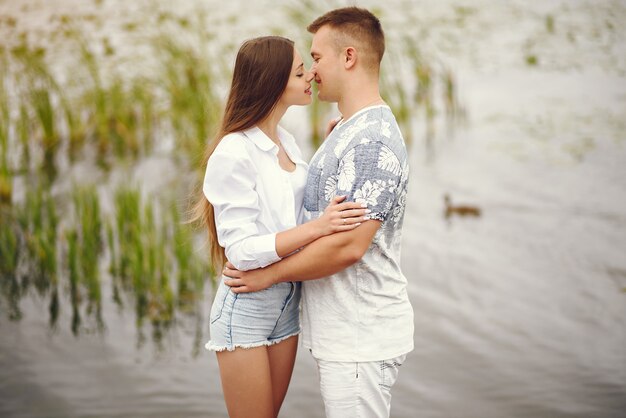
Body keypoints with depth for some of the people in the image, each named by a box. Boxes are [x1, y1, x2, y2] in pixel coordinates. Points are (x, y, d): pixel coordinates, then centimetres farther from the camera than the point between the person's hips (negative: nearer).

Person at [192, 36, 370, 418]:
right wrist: (318, 227, -31)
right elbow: (241, 250, -22)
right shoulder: (235, 153, -18)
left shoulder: (286, 142, 8)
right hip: (245, 309, -8)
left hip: (287, 303, 8)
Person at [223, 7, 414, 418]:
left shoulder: (373, 140, -20)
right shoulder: (349, 130, 14)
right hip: (341, 334, 10)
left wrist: (269, 274, -15)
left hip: (361, 340, -10)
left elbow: (348, 245, -25)